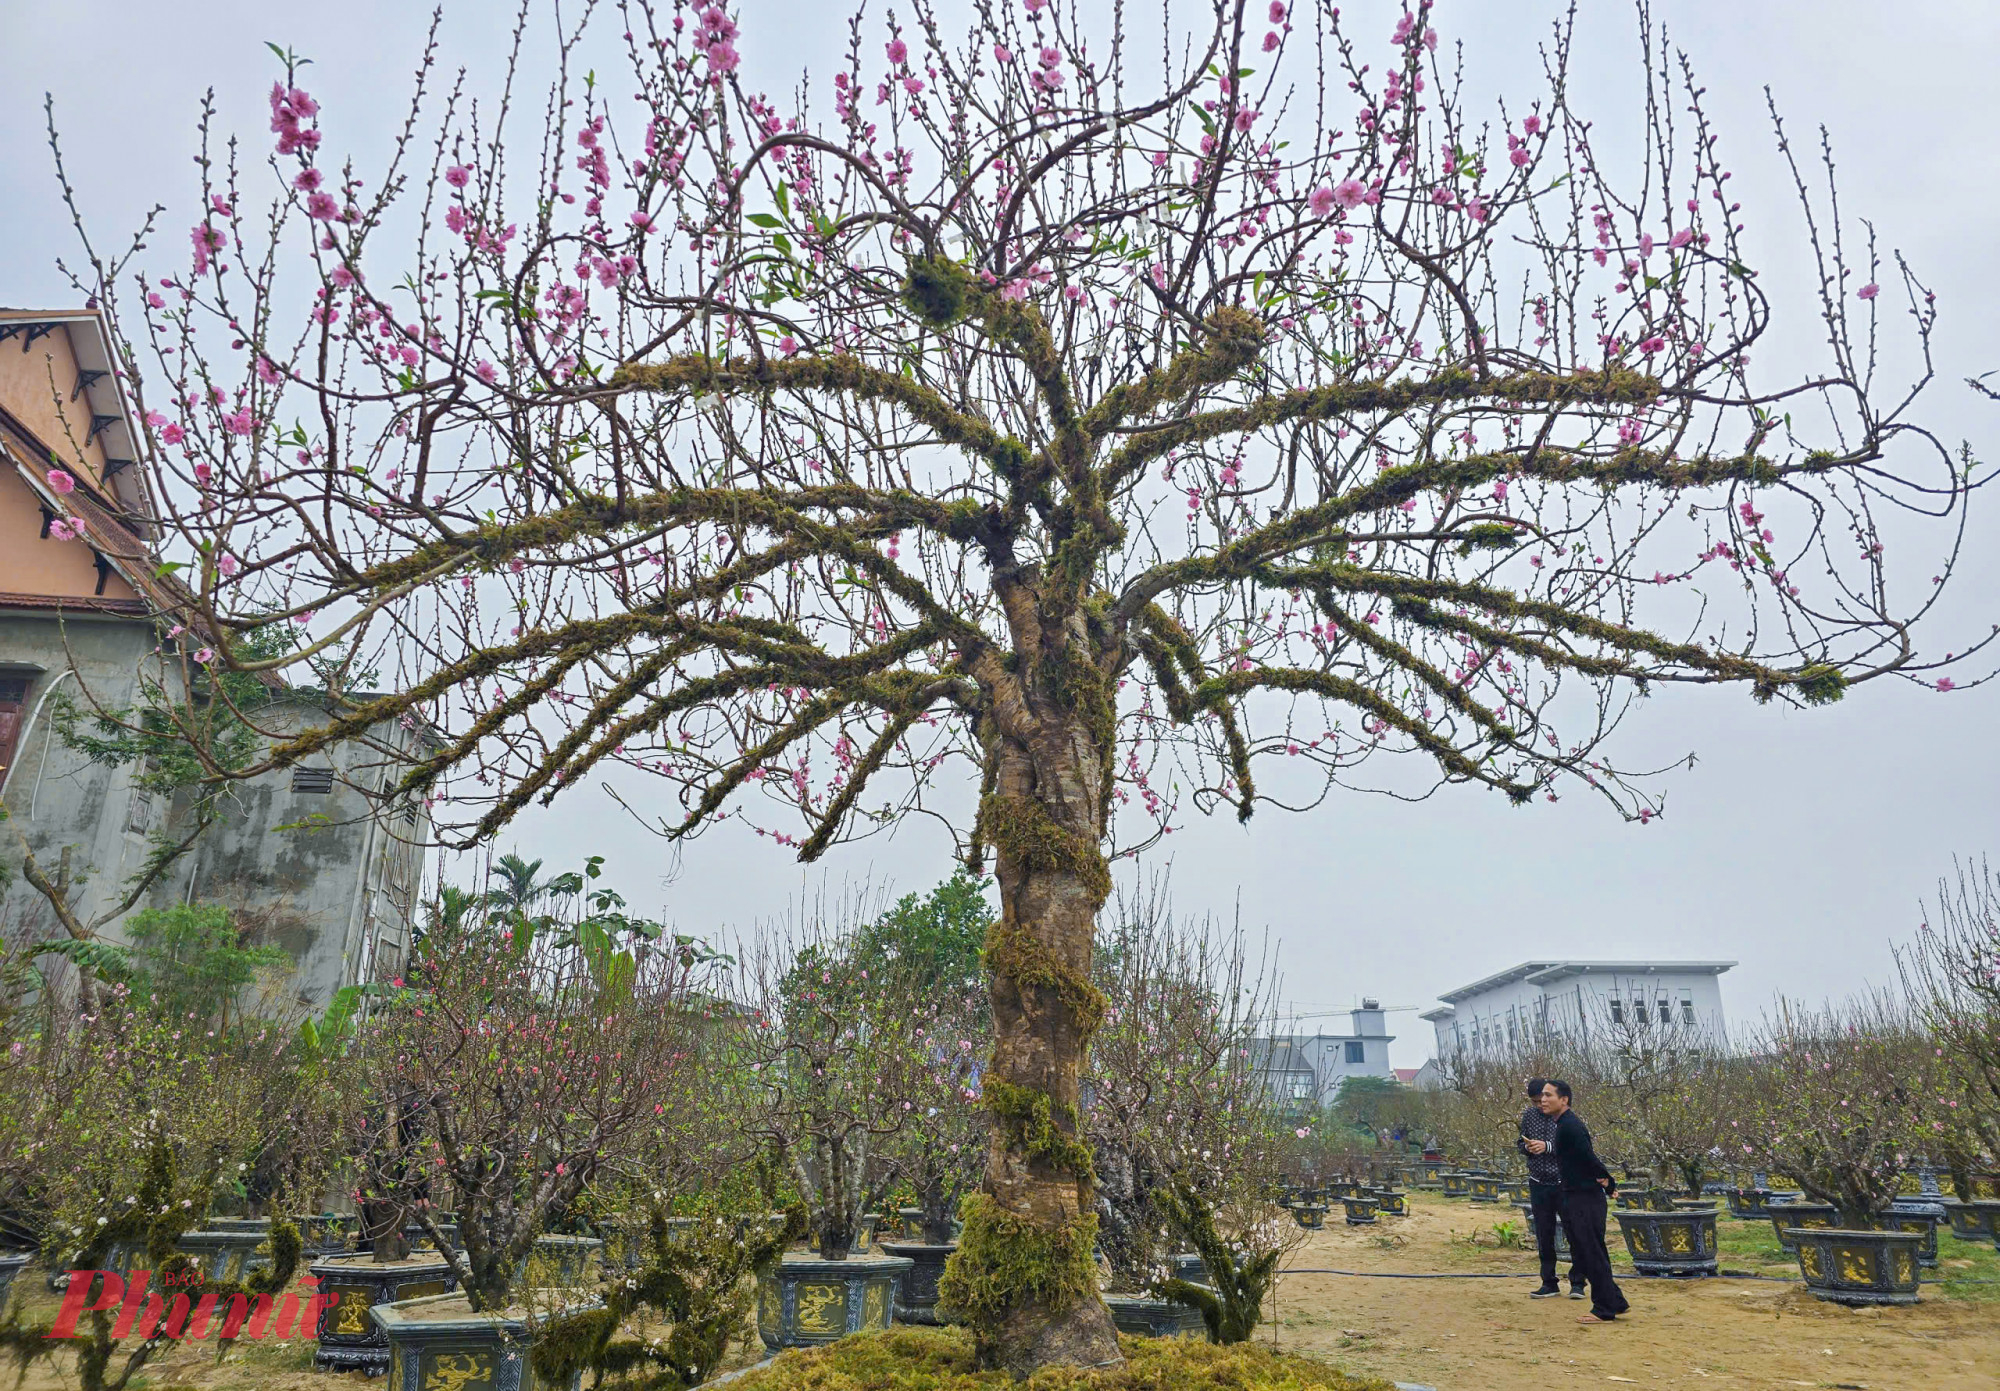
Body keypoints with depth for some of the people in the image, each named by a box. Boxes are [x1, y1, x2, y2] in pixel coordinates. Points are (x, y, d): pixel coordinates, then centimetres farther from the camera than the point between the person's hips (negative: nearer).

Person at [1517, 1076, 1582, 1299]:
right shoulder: (1528, 1115, 5)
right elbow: (1520, 1144, 14)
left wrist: (1547, 1146, -22)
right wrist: (1527, 1147, -9)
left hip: (1564, 1183, -4)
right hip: (1538, 1184, 4)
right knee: (1544, 1236, 9)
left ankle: (1577, 1283, 15)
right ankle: (1549, 1283, 19)